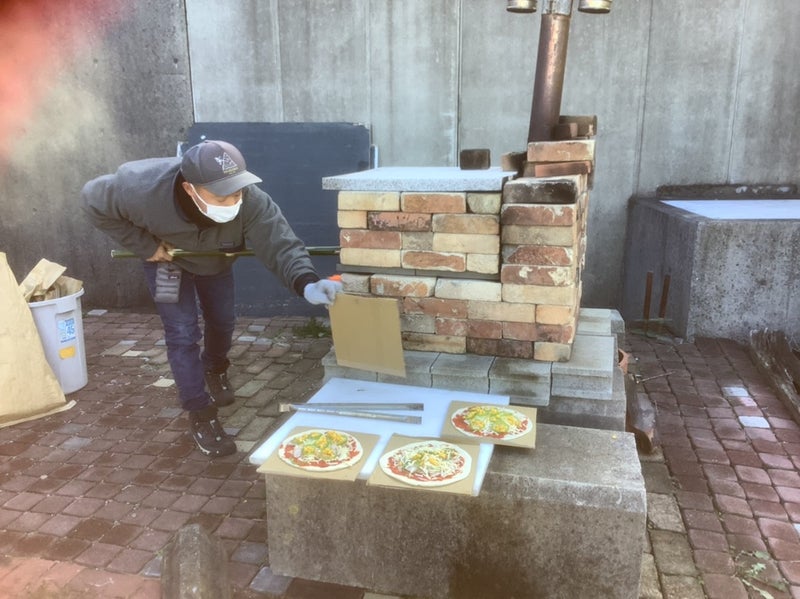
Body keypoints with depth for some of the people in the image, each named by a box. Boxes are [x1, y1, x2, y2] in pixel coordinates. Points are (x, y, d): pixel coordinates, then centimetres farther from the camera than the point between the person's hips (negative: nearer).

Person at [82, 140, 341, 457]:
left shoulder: (251, 201, -43)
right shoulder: (145, 190, -43)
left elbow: (281, 244, -46)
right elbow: (94, 199, -25)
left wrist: (306, 283, -67)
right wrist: (144, 245, -28)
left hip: (214, 260, 3)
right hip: (166, 257, -2)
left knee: (222, 321, 17)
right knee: (183, 332, -9)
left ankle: (215, 371, 51)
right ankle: (200, 416, 7)